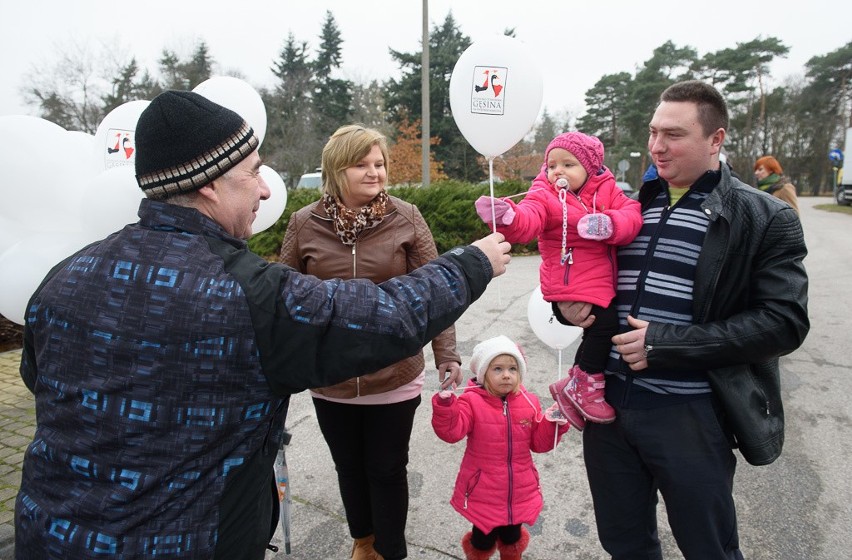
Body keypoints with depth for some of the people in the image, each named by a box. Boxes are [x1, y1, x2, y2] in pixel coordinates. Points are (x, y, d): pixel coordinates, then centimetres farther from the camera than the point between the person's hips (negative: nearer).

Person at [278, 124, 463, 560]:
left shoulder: (405, 218, -8)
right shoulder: (304, 223, -5)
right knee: (349, 467, 22)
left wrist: (447, 353, -8)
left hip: (394, 376, -2)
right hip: (330, 378, 2)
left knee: (387, 470, 15)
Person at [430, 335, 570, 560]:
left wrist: (553, 423, -15)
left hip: (519, 492, 4)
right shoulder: (472, 402, -16)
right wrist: (445, 403, -44)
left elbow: (539, 443, 2)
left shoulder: (529, 403, -4)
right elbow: (451, 432, -28)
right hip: (483, 492, -3)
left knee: (513, 537, 24)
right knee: (484, 539, 13)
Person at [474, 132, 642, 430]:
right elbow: (527, 221, -24)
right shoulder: (544, 195, -5)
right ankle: (586, 385, 3)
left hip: (603, 283, 7)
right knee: (604, 322, -19)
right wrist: (507, 216, -47)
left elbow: (632, 215, -5)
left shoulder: (607, 191, 7)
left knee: (599, 329, 13)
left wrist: (610, 224, -27)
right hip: (572, 283, -6)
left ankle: (576, 384, 33)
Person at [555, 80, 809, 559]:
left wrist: (665, 342, -20)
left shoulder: (766, 218, -5)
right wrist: (571, 307, -4)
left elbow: (784, 321, -12)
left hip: (690, 413, -4)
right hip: (608, 399, 5)